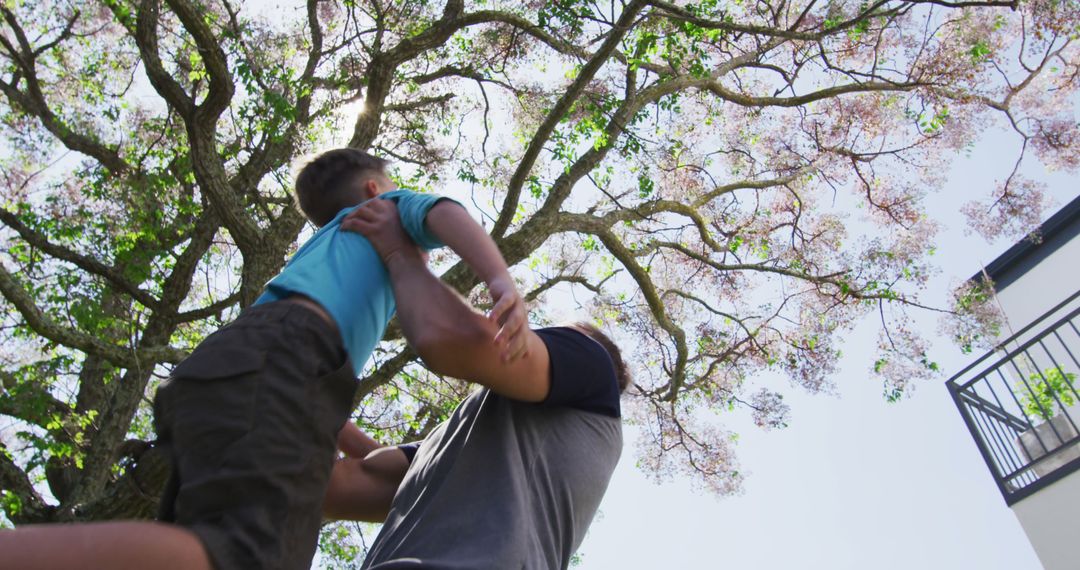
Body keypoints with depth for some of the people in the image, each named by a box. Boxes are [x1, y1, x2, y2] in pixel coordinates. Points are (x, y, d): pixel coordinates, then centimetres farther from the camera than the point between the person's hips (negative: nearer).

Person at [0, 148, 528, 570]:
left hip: (218, 362, 8)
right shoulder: (391, 209, 28)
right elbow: (445, 212, 5)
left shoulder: (314, 254, 44)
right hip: (274, 359, -8)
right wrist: (504, 284, -15)